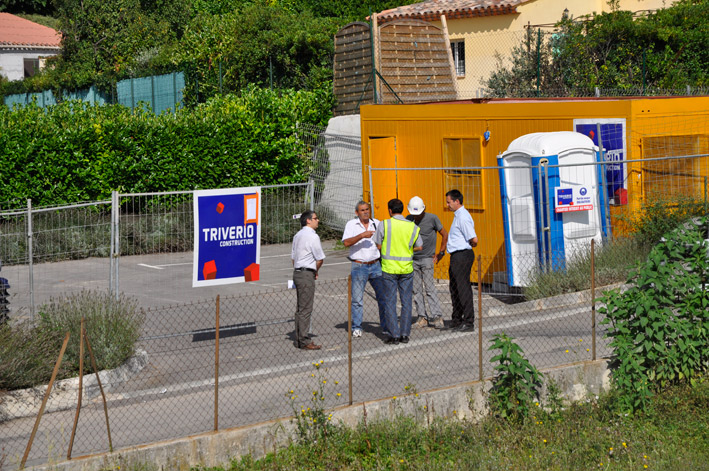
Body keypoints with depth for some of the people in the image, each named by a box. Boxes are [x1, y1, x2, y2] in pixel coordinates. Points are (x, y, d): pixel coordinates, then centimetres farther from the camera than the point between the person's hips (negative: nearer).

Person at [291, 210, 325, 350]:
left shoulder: (297, 235, 14)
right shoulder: (312, 236, -13)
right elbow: (320, 259, -12)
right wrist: (315, 271, 6)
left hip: (297, 273, 9)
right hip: (307, 274, -9)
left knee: (301, 308, 15)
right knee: (305, 309, -7)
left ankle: (299, 339, 19)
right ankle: (304, 341, -6)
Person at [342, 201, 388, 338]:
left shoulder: (377, 223, 10)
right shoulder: (351, 224, 0)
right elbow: (346, 242, -14)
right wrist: (361, 235, -23)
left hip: (376, 265, 3)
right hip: (359, 266, -3)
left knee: (383, 296, 2)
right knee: (357, 299, -3)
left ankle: (386, 327, 11)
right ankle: (356, 328, 7)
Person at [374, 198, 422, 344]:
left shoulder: (384, 224, -8)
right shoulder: (413, 227, 1)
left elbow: (378, 246, -3)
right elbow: (419, 247, 10)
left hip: (389, 268, -2)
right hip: (407, 268, 2)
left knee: (390, 302, 3)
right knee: (406, 302, 9)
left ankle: (394, 335, 1)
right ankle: (405, 334, 9)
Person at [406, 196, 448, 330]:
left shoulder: (432, 218, -7)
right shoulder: (408, 219, 5)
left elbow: (444, 235, 2)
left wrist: (441, 253, 0)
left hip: (427, 259, -4)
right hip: (412, 259, 4)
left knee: (429, 288, -12)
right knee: (416, 290, 2)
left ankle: (437, 317, -13)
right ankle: (422, 318, 5)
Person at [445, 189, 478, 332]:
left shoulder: (463, 217, -17)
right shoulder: (458, 215, 15)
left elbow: (474, 240, -21)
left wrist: (468, 245, 0)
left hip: (462, 255, -11)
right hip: (456, 256, 11)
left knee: (463, 288, -7)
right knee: (454, 288, 17)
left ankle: (468, 322, -2)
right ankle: (457, 320, 27)